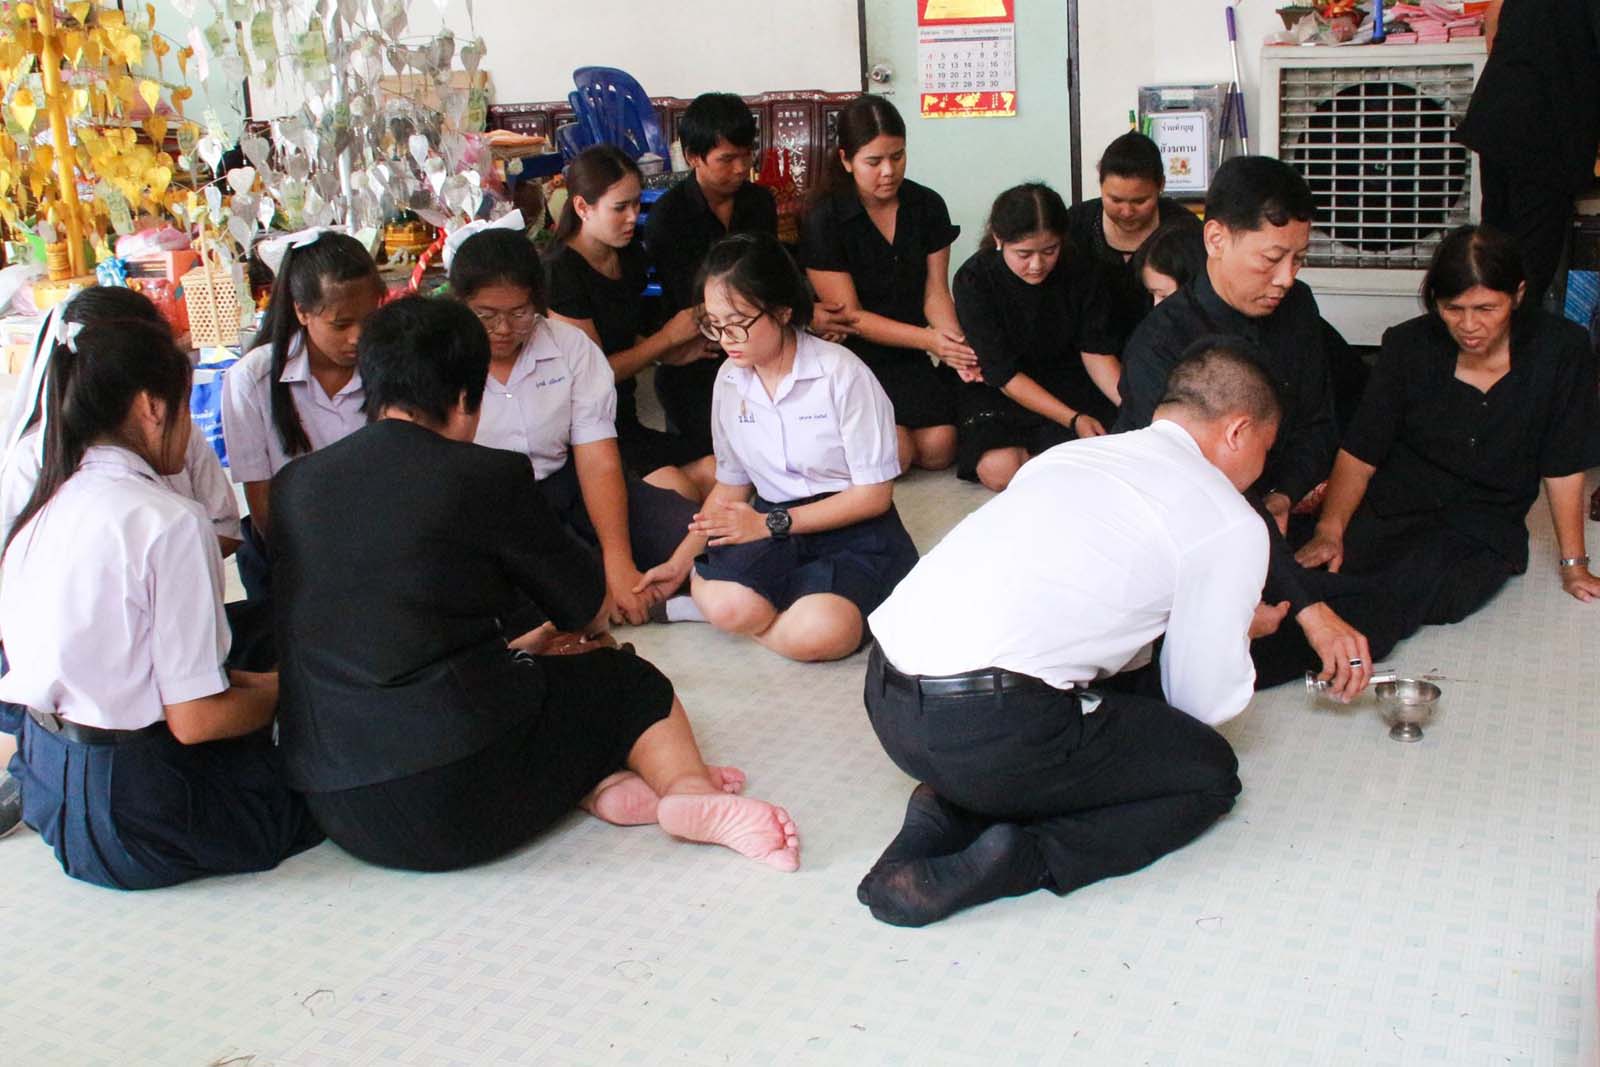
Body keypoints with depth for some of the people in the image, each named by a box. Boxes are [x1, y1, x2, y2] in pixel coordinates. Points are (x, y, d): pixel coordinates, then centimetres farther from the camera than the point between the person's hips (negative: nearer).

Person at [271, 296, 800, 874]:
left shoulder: (292, 484, 8)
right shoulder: (487, 475, -7)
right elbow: (593, 609, 8)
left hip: (332, 806, 6)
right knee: (630, 681, 18)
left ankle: (600, 785, 5)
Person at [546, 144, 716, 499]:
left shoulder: (629, 256, 10)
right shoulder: (560, 272, -14)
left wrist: (676, 354, 2)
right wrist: (666, 337, -6)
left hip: (623, 419, 8)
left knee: (718, 473, -17)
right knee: (679, 489, -28)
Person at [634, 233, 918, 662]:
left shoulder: (841, 373, -13)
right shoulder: (730, 381, 5)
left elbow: (875, 494, -9)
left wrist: (772, 523, -13)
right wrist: (680, 561, 6)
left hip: (853, 527, -3)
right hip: (773, 523, 3)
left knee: (818, 634, -33)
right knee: (726, 604, -31)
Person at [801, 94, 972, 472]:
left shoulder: (928, 206, 2)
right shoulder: (824, 221, -11)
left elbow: (935, 292, 1)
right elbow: (850, 316, -12)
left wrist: (955, 346, -19)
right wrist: (928, 339, -20)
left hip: (907, 358, 4)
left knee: (939, 449, -18)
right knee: (896, 453, -23)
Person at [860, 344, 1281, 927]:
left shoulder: (1068, 453, 20)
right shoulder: (1232, 524, 2)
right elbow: (1206, 702, 7)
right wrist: (1235, 634, 29)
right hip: (989, 733, -7)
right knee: (1211, 774, 14)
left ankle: (951, 808, 8)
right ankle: (1022, 858, -5)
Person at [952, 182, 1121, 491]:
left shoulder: (1079, 271, -9)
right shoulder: (974, 281, -19)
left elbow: (1095, 350, -6)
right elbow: (1003, 374, -19)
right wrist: (1073, 419, -25)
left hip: (1067, 384, 3)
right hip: (997, 391, -3)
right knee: (999, 469, -29)